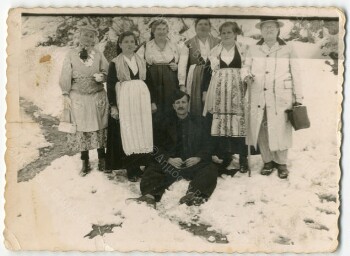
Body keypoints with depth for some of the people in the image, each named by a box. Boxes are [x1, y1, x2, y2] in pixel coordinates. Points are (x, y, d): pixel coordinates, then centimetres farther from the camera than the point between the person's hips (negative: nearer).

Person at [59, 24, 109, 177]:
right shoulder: (71, 55, 2)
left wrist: (101, 77, -14)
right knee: (81, 129, 3)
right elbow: (65, 76, 2)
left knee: (99, 128, 6)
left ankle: (102, 160, 20)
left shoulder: (99, 55, 6)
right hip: (78, 97, -1)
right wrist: (66, 95, -4)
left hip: (98, 97, 1)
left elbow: (107, 72, 8)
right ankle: (85, 163, 15)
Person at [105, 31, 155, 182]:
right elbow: (110, 85, -3)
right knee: (127, 134, -2)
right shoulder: (115, 63, 0)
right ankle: (131, 170, 5)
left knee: (142, 133, 4)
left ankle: (139, 165, 15)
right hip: (124, 100, -4)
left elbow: (148, 82, 15)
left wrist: (152, 101, 10)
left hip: (142, 100, 4)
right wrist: (113, 106, -10)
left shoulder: (142, 62, 11)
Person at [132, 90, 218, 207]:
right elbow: (158, 146, 6)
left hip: (194, 163, 0)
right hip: (171, 163, 0)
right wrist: (169, 159, -12)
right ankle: (150, 194, -49)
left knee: (211, 169, -29)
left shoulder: (197, 122, 15)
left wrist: (198, 158, -9)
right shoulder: (166, 123, 14)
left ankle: (192, 194, -48)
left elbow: (206, 145, 10)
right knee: (152, 169, -26)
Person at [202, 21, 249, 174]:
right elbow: (208, 71, 13)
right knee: (219, 124, -2)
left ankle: (242, 159, 4)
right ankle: (225, 157, 8)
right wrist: (205, 91, 6)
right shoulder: (214, 51, 13)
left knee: (240, 124, -5)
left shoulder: (243, 50, 8)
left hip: (237, 93, -2)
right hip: (219, 93, 2)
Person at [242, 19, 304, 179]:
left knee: (280, 130, -3)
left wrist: (298, 98, 2)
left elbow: (296, 74, 6)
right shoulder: (253, 50, 11)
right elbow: (246, 67, 16)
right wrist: (247, 76, -9)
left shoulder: (288, 50, 7)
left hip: (280, 97, -2)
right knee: (261, 130, 2)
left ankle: (281, 163, 13)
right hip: (258, 97, 2)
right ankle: (267, 161, 17)